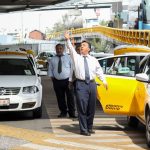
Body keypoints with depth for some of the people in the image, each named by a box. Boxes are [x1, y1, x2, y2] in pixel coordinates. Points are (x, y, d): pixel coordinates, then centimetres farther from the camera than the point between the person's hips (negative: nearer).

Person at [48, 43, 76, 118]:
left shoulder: (68, 57, 6)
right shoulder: (52, 59, 12)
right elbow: (50, 69, 16)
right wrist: (52, 77, 3)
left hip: (67, 80, -2)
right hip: (57, 81, 2)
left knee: (70, 97, -3)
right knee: (60, 98, 4)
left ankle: (72, 112, 3)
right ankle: (63, 112, 14)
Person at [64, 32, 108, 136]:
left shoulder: (94, 60, 15)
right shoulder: (76, 57, 8)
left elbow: (99, 71, 16)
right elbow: (71, 49, -7)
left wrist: (104, 81, 7)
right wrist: (68, 40, -22)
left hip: (92, 84, 3)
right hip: (81, 84, -3)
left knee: (92, 108, 8)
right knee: (82, 108, -6)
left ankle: (90, 127, 22)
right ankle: (83, 129, -1)